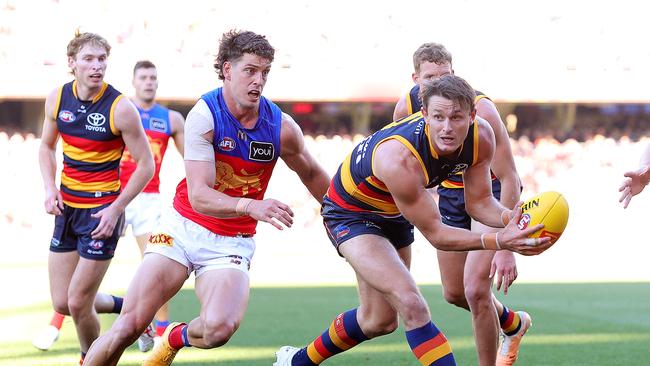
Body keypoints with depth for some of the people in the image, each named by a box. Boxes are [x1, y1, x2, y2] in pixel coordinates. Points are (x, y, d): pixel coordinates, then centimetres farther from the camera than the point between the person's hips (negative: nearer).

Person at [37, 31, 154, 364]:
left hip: (103, 209, -5)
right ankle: (122, 305, 34)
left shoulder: (120, 108, -15)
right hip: (67, 208, 5)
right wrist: (50, 189, 0)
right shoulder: (57, 99, 0)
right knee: (61, 303, 7)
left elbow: (145, 165, -10)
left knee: (78, 303, -5)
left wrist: (115, 209, -16)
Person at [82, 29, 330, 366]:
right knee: (128, 326, -13)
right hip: (183, 228, -1)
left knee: (219, 327, -25)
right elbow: (199, 196, -23)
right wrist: (251, 206, -39)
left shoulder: (282, 127, -7)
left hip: (232, 244, 1)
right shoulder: (204, 115, -16)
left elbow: (312, 174, 15)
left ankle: (175, 339, 10)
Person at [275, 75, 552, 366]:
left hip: (394, 213, 8)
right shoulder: (399, 159, -42)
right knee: (411, 305, -26)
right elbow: (434, 233, -33)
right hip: (350, 211, -7)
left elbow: (479, 202, -10)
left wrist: (512, 218, -33)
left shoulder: (481, 137, -23)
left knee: (379, 320, 20)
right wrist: (498, 241, -45)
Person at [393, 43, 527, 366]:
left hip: (491, 192, -6)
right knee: (454, 294, 13)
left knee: (475, 289, -20)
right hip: (451, 192, 6)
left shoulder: (481, 111, -31)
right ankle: (513, 323, 43)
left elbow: (509, 180, -29)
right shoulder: (406, 107, -16)